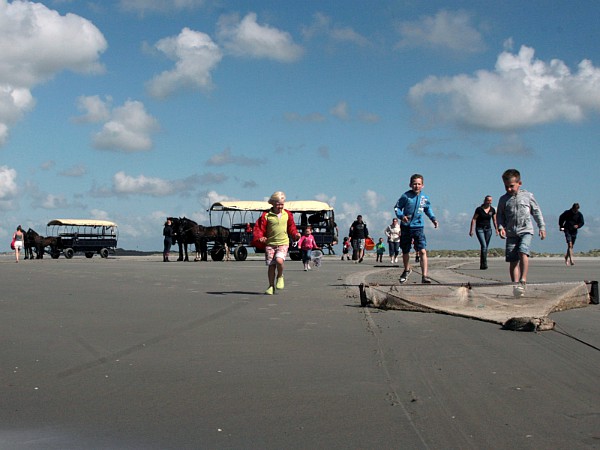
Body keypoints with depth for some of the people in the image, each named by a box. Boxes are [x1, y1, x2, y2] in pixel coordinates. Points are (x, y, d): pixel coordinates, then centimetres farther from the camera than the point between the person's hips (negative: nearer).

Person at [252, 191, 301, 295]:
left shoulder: (287, 214, 6)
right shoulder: (266, 215, -3)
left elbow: (291, 227, 18)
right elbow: (259, 227, -3)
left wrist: (295, 234, 1)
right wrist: (260, 237, -20)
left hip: (283, 243, 0)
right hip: (270, 243, 0)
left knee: (279, 260, -23)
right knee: (271, 265, 0)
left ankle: (280, 277, 7)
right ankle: (271, 286, 15)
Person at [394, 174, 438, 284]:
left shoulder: (424, 198, 0)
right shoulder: (406, 196, -9)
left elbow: (428, 209, 18)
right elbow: (397, 207, -1)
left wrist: (433, 219, 6)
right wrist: (401, 216, -19)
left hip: (418, 227, 0)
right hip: (405, 227, 0)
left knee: (422, 251, -15)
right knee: (405, 252, 13)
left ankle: (424, 276, -16)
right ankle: (407, 270, 41)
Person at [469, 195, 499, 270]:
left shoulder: (492, 210, 3)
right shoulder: (479, 209, -9)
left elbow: (494, 220, 12)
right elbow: (473, 219, -6)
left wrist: (496, 229, 5)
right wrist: (471, 230, -10)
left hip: (488, 229, 4)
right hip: (479, 229, -4)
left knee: (486, 247, 5)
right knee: (484, 246, -19)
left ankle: (481, 265, 13)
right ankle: (484, 263, -19)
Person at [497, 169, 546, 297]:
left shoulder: (528, 196, 5)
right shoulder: (503, 199, 8)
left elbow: (536, 212, 12)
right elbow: (500, 215, 13)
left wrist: (542, 227, 10)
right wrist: (501, 227, -4)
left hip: (526, 230, -2)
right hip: (511, 233, 2)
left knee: (522, 252, -25)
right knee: (512, 260, -1)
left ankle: (523, 280, -22)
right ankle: (515, 284, 5)